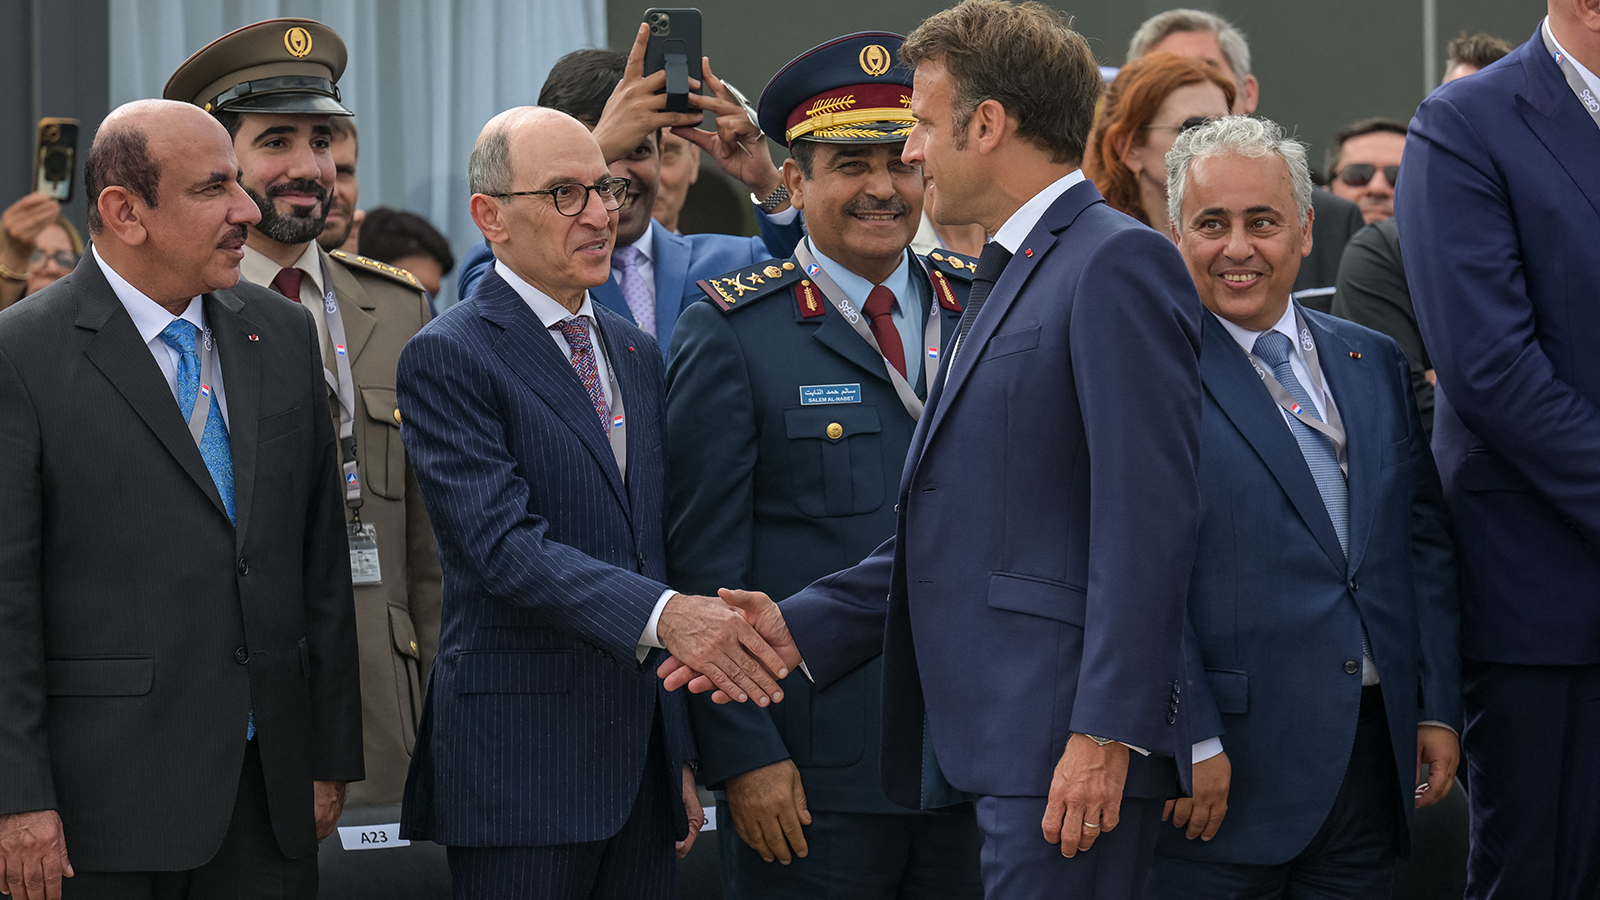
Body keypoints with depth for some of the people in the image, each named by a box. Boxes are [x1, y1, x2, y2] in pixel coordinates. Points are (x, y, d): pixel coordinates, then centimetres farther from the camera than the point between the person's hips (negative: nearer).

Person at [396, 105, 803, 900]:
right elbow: (506, 544, -19)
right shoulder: (449, 358, -7)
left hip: (641, 762, 7)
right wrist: (663, 615, -32)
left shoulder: (636, 353, 17)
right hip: (522, 766, -7)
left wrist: (679, 755, 17)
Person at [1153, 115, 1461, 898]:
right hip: (1229, 766, -5)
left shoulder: (1375, 364, 14)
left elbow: (1425, 541, 15)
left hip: (1375, 753, 5)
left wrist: (1439, 710, 8)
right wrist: (1189, 743, -17)